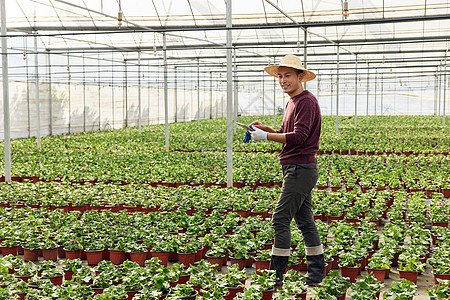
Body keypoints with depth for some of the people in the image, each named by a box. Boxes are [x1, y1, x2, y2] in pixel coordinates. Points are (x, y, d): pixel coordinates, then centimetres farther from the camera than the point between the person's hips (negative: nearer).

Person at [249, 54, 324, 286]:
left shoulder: (307, 101, -14)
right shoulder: (292, 102, 18)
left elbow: (299, 137, -22)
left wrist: (266, 136, -19)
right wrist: (266, 128, 7)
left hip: (301, 169, -10)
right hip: (295, 169, 10)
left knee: (281, 219, -9)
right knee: (305, 221, 12)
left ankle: (275, 277, -3)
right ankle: (316, 274, 19)